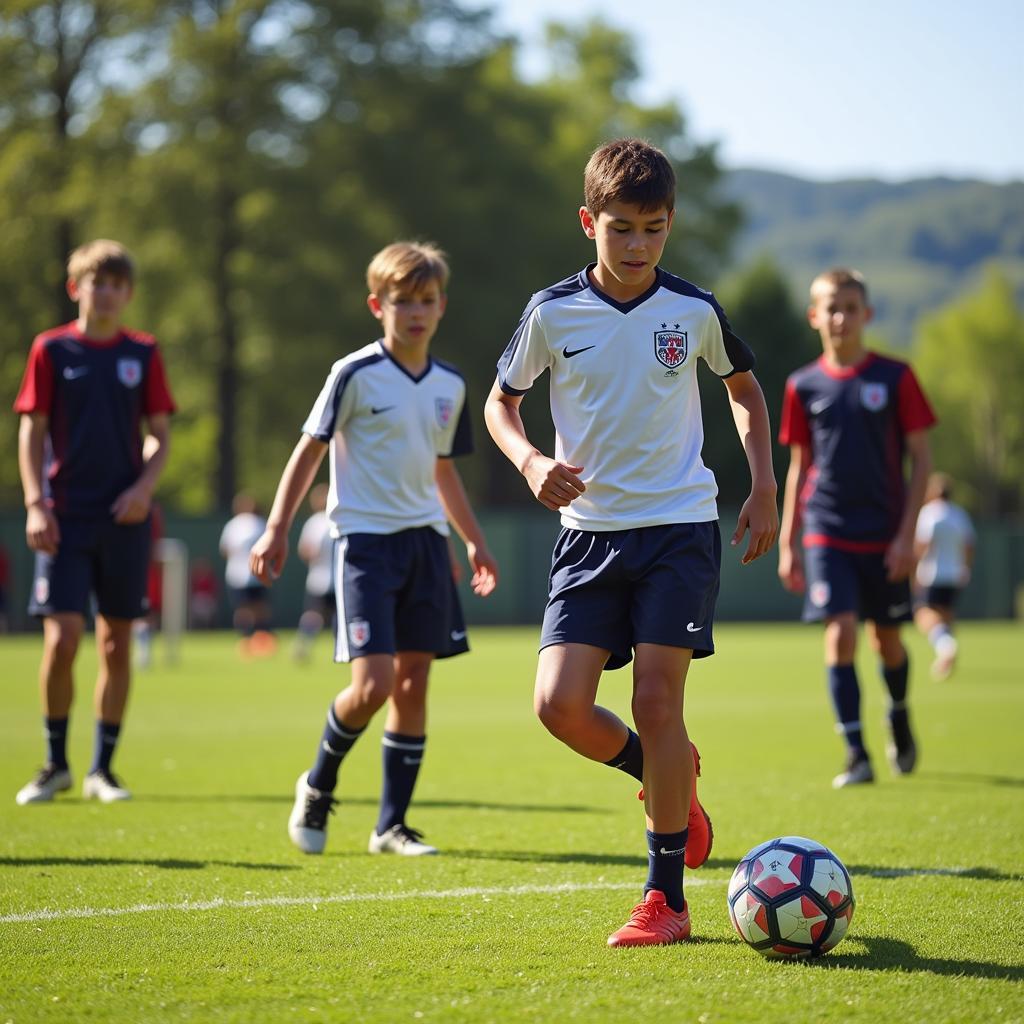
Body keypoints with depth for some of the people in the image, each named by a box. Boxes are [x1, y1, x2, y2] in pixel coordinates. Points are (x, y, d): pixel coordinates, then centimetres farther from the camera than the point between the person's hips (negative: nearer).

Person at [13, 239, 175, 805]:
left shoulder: (142, 353, 6)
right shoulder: (51, 349, 1)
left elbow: (160, 434, 9)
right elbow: (32, 432, 1)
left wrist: (144, 486, -8)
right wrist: (35, 504, -9)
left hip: (124, 518, 2)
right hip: (66, 519, -2)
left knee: (116, 644, 4)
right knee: (62, 640, -10)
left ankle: (102, 768, 15)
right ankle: (56, 763, 8)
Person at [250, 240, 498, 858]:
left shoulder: (450, 385, 10)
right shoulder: (356, 374, -7)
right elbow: (310, 450, -2)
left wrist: (475, 540, 23)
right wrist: (278, 529, -7)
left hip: (425, 540, 6)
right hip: (365, 538, -6)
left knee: (413, 683, 4)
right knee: (373, 685, -13)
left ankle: (393, 824, 12)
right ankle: (319, 785, 13)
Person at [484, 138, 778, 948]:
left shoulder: (694, 310, -1)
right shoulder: (552, 312, -2)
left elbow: (744, 387, 17)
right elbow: (501, 402, 11)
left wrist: (764, 488, 9)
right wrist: (533, 463, -9)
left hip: (681, 526, -1)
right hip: (590, 531, 2)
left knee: (656, 701, -10)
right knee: (561, 707, -11)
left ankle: (666, 899, 0)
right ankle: (667, 774, 22)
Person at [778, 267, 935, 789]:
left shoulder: (895, 377, -1)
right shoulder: (804, 385, 4)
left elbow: (920, 459, 0)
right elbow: (799, 467, 11)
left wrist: (907, 534, -7)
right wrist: (787, 544, 8)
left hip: (884, 534, 0)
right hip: (826, 532, 0)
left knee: (886, 636, 10)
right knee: (840, 633, -12)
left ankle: (899, 719, 40)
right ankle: (856, 755, -7)